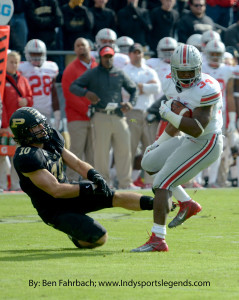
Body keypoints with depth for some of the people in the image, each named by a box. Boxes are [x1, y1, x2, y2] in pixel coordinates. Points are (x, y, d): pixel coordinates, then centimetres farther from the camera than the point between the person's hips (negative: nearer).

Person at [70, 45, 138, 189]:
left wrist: (131, 103, 4)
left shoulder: (120, 74, 16)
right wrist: (86, 93, -16)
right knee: (101, 150, -5)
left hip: (119, 116, 3)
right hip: (101, 116, -3)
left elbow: (133, 89, 24)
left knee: (124, 149, 1)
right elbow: (73, 87, 4)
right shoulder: (92, 73, 8)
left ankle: (125, 182, 8)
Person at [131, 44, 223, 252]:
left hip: (205, 144, -10)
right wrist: (161, 142, 26)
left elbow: (197, 129, -30)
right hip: (189, 140, 10)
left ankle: (158, 240, -11)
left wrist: (168, 113, -28)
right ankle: (187, 204, 19)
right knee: (150, 163, 19)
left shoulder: (206, 90, -24)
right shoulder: (172, 84, 4)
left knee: (162, 184, -12)